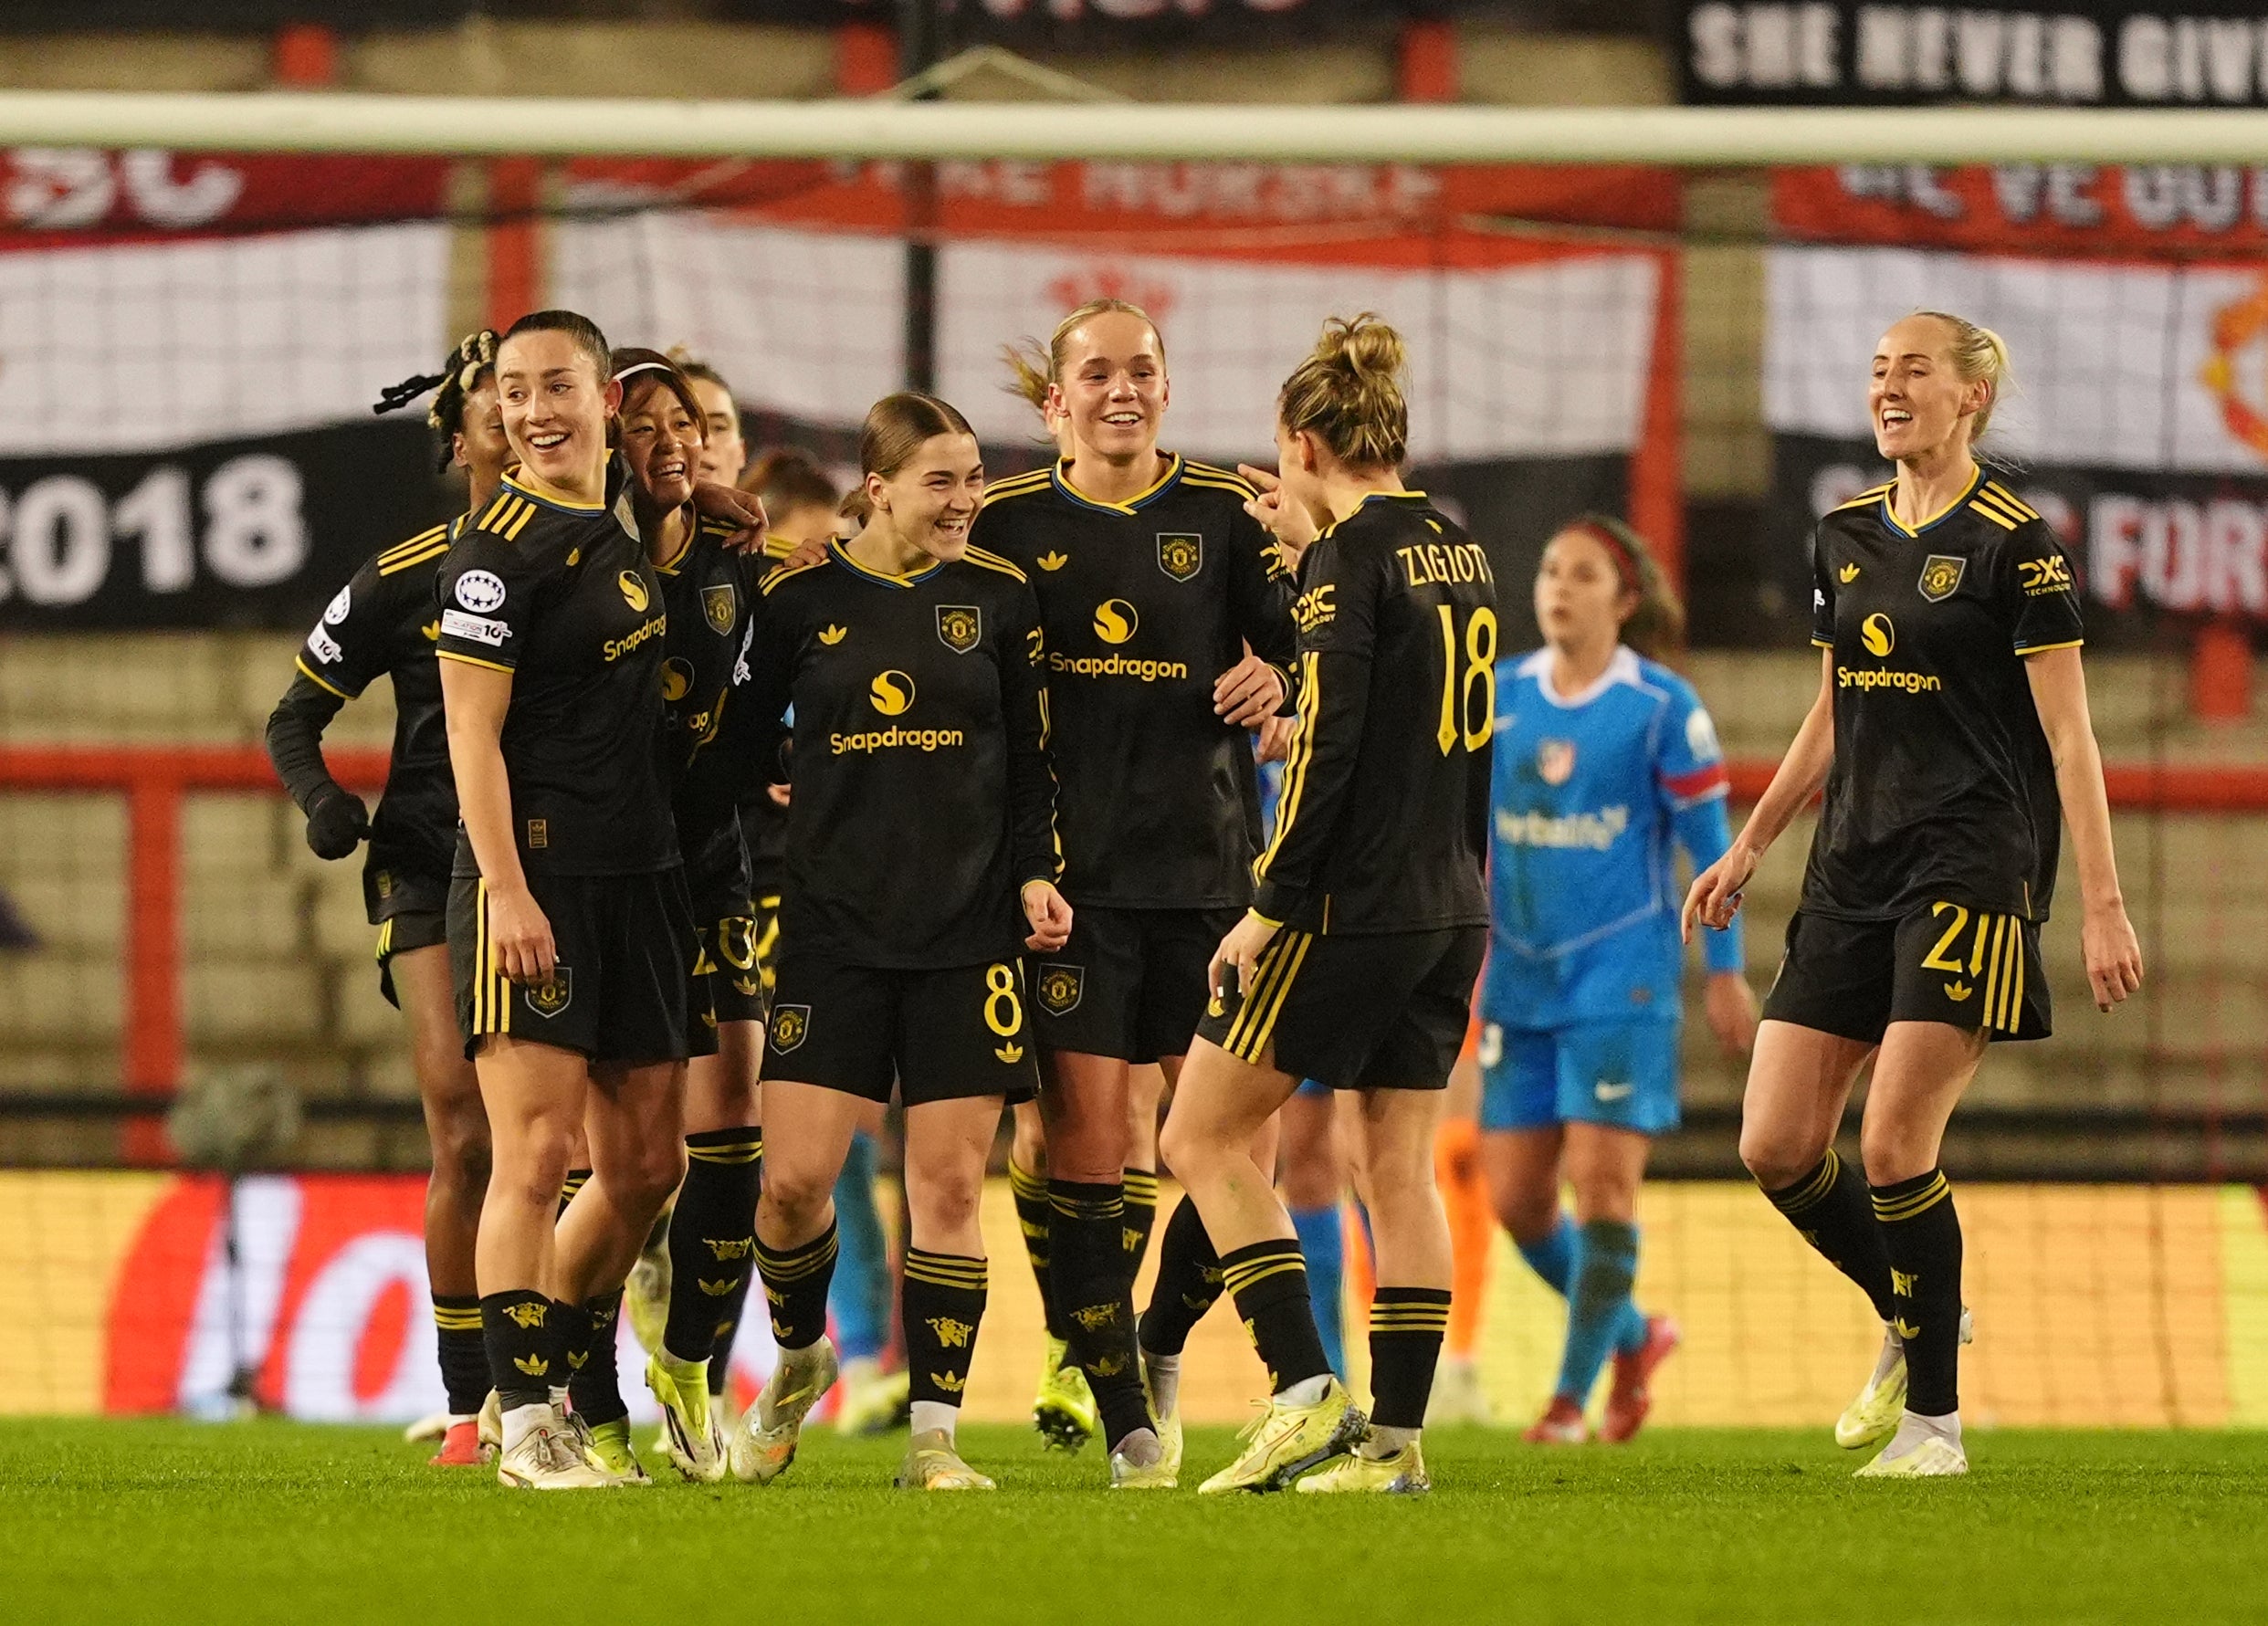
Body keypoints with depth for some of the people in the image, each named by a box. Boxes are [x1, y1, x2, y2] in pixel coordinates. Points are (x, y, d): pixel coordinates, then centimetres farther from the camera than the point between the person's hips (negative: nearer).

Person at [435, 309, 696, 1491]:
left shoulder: (622, 536, 15)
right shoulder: (502, 547, -9)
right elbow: (473, 732, -13)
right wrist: (507, 889, -20)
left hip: (638, 881, 8)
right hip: (534, 879, -8)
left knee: (645, 1163, 10)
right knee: (536, 1155, -9)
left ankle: (545, 1382, 23)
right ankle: (526, 1423, -4)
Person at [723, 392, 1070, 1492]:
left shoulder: (998, 599, 5)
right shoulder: (800, 600, 2)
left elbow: (1033, 761, 9)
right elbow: (745, 743, 10)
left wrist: (1037, 874, -3)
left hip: (967, 933, 0)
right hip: (832, 926, 0)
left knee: (948, 1185, -3)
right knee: (795, 1179, -7)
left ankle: (933, 1433, 3)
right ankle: (799, 1356, 22)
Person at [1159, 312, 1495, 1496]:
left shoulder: (1350, 559, -13)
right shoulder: (1457, 552, 11)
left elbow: (1326, 746, -18)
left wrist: (1272, 907, -14)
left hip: (1354, 908, -8)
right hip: (1453, 907, 8)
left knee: (1202, 1135, 2)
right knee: (1397, 1167, 10)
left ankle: (1306, 1391, -7)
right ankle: (1395, 1436, 7)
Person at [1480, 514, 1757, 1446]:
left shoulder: (1663, 708, -6)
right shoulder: (1498, 698, 6)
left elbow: (1709, 845, -2)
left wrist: (1726, 973, -3)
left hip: (1622, 981, -5)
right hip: (1520, 982, 5)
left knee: (1601, 1182, -9)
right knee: (1514, 1195, 3)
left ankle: (1573, 1394, -1)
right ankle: (1631, 1336, 25)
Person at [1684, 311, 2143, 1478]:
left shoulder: (2014, 545, -7)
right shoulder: (1844, 537, 12)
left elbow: (2070, 737, -9)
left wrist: (2102, 904, -13)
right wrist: (1749, 846, 24)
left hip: (1971, 867, -7)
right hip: (1853, 868, 7)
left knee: (1894, 1146, -13)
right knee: (1775, 1146, 0)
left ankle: (1934, 1417, 0)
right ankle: (1912, 1318, 24)